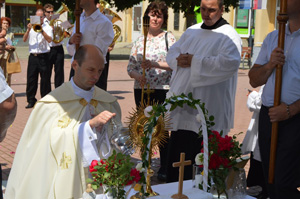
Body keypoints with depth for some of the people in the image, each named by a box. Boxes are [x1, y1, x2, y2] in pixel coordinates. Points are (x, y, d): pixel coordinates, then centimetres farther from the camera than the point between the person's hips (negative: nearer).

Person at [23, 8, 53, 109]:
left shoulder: (47, 27, 4)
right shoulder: (32, 27, 12)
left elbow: (49, 39, -12)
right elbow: (24, 39, 3)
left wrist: (42, 31, -22)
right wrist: (28, 30, -11)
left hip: (43, 56, -3)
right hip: (33, 56, 3)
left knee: (45, 79, 0)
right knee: (31, 79, 4)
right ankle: (31, 100, 12)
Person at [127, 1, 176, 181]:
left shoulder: (169, 38, 0)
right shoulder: (139, 41, 11)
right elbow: (130, 67, 9)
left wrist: (154, 64, -22)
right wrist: (138, 76, -12)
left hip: (163, 91, -4)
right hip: (142, 90, 4)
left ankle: (164, 168, 11)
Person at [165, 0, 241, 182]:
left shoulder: (228, 35, -8)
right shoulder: (192, 31, 15)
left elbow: (230, 63, -24)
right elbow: (172, 52, 18)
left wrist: (194, 61, -20)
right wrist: (179, 59, -7)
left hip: (207, 111, -7)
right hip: (183, 108, 7)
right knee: (176, 155, 15)